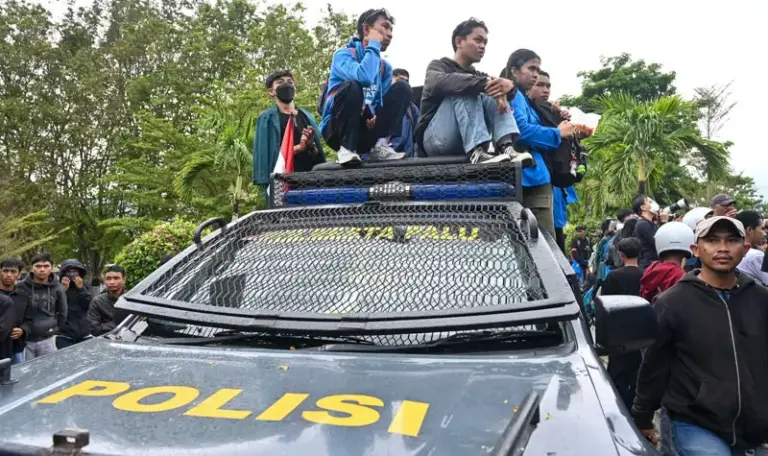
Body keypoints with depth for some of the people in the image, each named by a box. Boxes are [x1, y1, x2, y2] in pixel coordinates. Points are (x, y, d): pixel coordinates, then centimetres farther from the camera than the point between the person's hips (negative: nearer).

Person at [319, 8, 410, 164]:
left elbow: (386, 101, 6)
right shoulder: (344, 54, -8)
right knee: (352, 86, -32)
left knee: (402, 88, -7)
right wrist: (374, 46, -14)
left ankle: (380, 145, -17)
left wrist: (378, 117, -17)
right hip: (338, 129, -5)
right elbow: (365, 77, -29)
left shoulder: (385, 67, 11)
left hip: (368, 128, 6)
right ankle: (347, 149, -24)